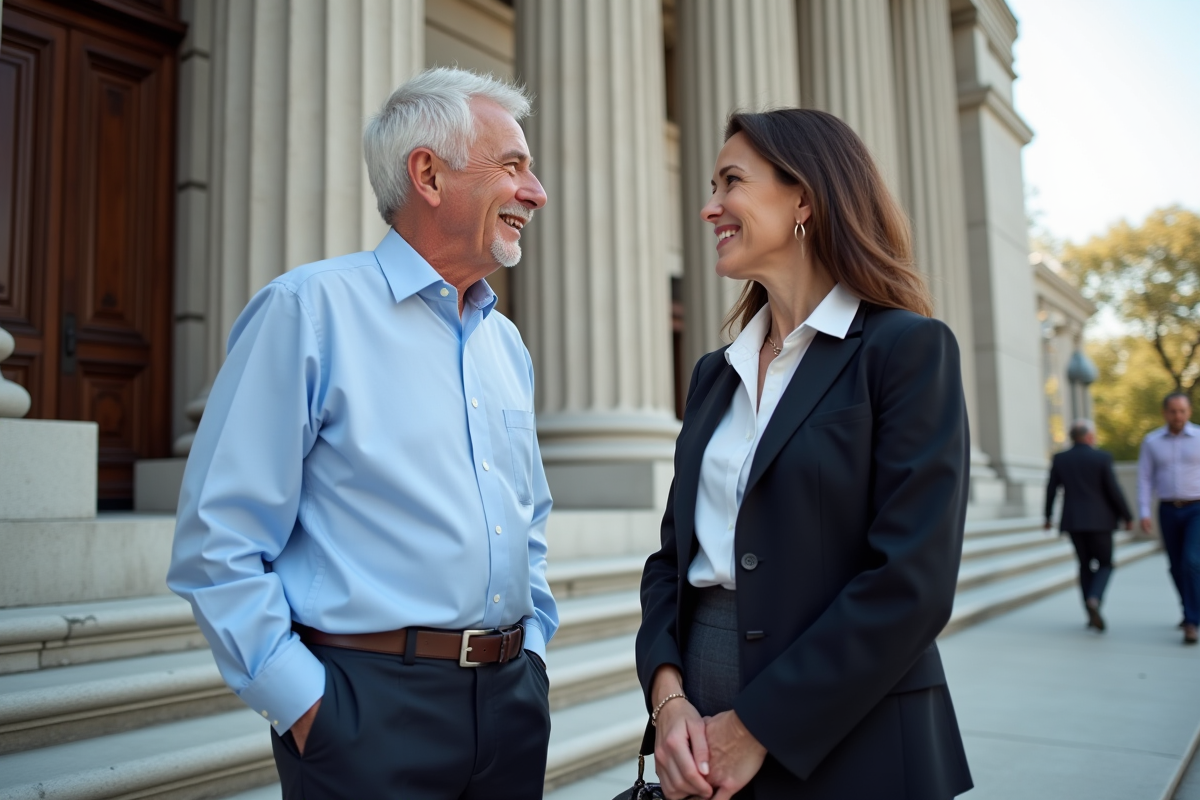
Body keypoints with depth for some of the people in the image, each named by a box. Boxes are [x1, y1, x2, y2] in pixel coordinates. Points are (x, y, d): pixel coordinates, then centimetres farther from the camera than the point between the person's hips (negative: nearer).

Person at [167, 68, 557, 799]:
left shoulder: (506, 341, 11)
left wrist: (529, 647, 9)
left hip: (511, 699, 6)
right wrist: (306, 704, -13)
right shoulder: (310, 309, -9)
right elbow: (217, 544, -12)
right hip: (372, 703, -6)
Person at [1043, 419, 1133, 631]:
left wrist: (1048, 516, 17)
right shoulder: (1102, 458, -8)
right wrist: (1127, 516, 2)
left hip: (1073, 520, 3)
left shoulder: (1059, 459, 0)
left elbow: (1051, 490, 5)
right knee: (1105, 564, 10)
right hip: (1099, 520, -3)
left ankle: (1092, 614, 12)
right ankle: (1094, 599, -16)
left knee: (1085, 564, 16)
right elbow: (1114, 490, -9)